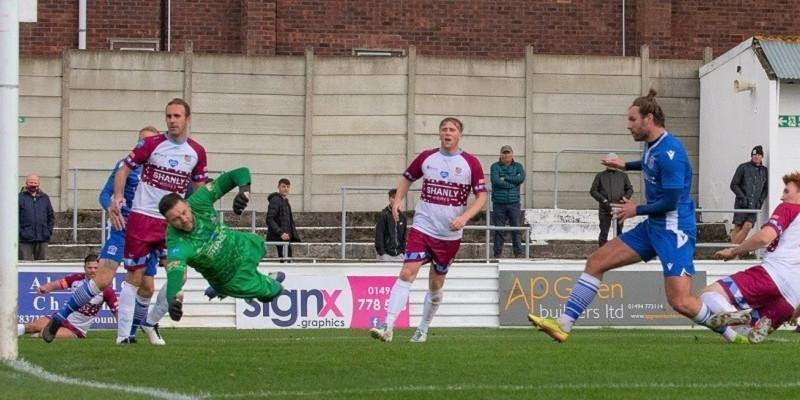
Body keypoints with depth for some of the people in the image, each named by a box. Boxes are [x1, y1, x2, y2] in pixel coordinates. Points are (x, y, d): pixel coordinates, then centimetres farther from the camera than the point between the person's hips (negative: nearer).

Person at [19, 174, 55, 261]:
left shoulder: (44, 198, 13)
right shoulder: (21, 197, 0)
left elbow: (51, 216, 18)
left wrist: (49, 230, 6)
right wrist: (19, 232, -10)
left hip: (42, 240, 4)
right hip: (25, 240, -4)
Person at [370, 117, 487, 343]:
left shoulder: (471, 163, -2)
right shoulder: (427, 158, 3)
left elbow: (481, 196, -2)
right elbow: (407, 178, 19)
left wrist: (464, 217, -17)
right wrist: (398, 200, 1)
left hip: (450, 234, 0)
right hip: (422, 228, 0)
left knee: (436, 284, 10)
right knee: (407, 273, -16)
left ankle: (423, 330, 28)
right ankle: (388, 327, -23)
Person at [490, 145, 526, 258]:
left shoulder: (517, 166, 10)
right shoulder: (495, 166, 5)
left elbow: (521, 178, -9)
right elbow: (495, 181, -12)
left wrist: (505, 178, -9)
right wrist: (513, 184, -10)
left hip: (513, 203, 1)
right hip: (499, 203, -1)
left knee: (516, 229, -1)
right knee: (499, 231, 0)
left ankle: (518, 253, 2)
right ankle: (497, 254, 5)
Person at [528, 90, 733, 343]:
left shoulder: (669, 151, -20)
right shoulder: (651, 145, 8)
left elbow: (671, 201, -21)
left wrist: (637, 210, -8)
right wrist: (626, 166, 32)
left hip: (675, 231, -10)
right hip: (653, 227, 10)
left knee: (680, 302, -16)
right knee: (596, 261, 5)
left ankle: (733, 334, 2)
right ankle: (563, 324, 6)